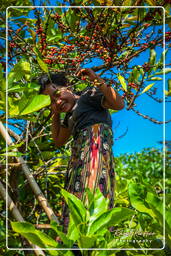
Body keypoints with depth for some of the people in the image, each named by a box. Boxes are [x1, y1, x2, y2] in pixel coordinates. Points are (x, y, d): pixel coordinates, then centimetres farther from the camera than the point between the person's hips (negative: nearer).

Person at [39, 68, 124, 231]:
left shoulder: (88, 94, 7)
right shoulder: (70, 115, 29)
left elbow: (119, 104, -8)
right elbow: (58, 141, 34)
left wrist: (97, 81, -15)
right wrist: (56, 115, 27)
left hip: (95, 145, -9)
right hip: (78, 155, 9)